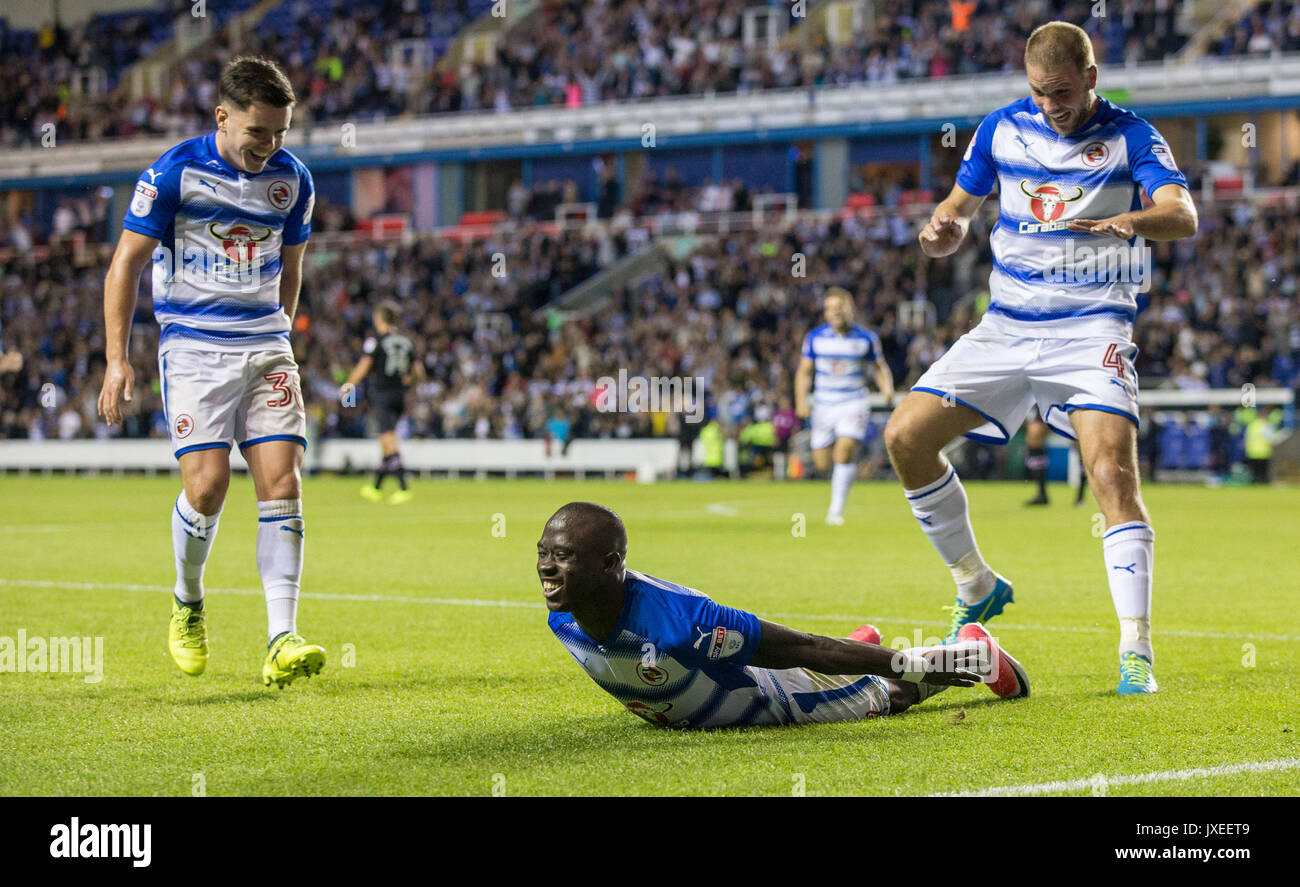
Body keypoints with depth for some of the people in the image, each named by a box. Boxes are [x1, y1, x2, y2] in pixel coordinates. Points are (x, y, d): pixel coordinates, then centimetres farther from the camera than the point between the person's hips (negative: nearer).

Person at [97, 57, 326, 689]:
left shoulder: (292, 179, 5)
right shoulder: (174, 173, -8)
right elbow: (126, 263, -3)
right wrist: (117, 358, -7)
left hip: (265, 345, 4)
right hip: (193, 345, -4)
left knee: (283, 481, -10)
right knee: (207, 485, -14)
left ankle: (281, 642, -14)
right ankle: (188, 605, 15)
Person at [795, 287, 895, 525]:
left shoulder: (866, 338, -2)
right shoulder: (815, 337, 1)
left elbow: (880, 366, 10)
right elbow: (804, 371, 6)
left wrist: (887, 387, -9)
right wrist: (801, 401, -7)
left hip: (854, 404, -2)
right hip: (824, 405, 2)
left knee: (845, 448, -24)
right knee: (822, 463, 1)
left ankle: (837, 509, -18)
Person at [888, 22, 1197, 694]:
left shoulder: (1129, 136, -4)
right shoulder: (1003, 128, 7)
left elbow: (1183, 215, -19)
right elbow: (957, 210, 16)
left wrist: (1134, 220, -42)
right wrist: (942, 229, -10)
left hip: (1092, 329, -5)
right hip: (1006, 327, 5)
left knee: (1112, 472, -23)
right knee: (905, 436, -6)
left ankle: (1136, 652, -21)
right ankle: (976, 586, 13)